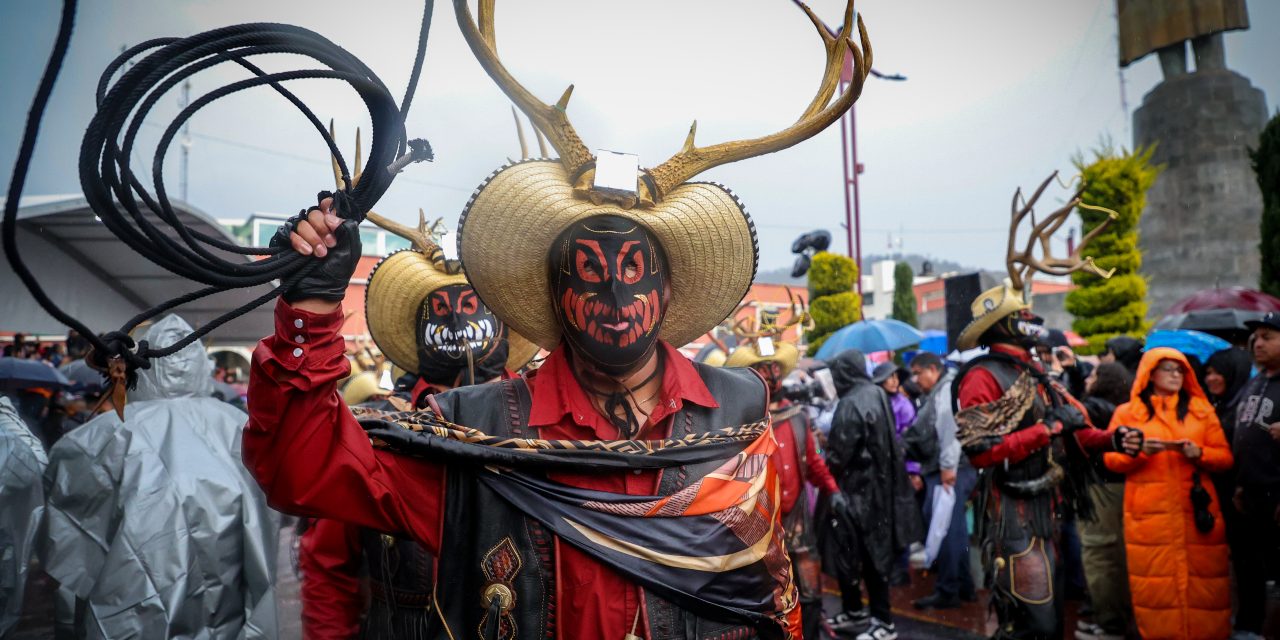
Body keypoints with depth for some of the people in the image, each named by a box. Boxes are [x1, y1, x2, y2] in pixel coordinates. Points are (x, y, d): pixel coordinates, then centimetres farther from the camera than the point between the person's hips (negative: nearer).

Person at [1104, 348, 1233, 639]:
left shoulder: (1202, 410, 14)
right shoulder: (1127, 412, 9)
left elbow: (1225, 457, 10)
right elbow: (1112, 460, 3)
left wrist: (1199, 453, -10)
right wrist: (1139, 451, -14)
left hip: (1197, 509, 2)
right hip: (1148, 513, -1)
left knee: (1202, 581, 0)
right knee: (1154, 582, -1)